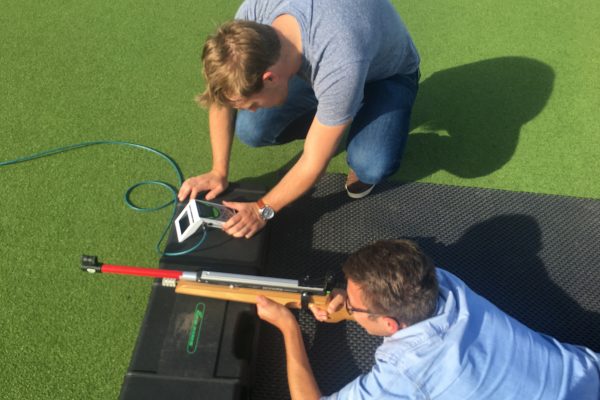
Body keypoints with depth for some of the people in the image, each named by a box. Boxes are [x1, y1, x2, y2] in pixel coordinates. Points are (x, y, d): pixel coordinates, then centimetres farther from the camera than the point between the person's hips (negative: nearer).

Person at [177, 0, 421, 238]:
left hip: (388, 74, -4)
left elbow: (314, 164, -32)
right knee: (250, 130, -17)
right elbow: (222, 92, -14)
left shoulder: (339, 65, -45)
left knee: (371, 166, -34)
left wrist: (262, 209, -23)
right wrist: (219, 171, -15)